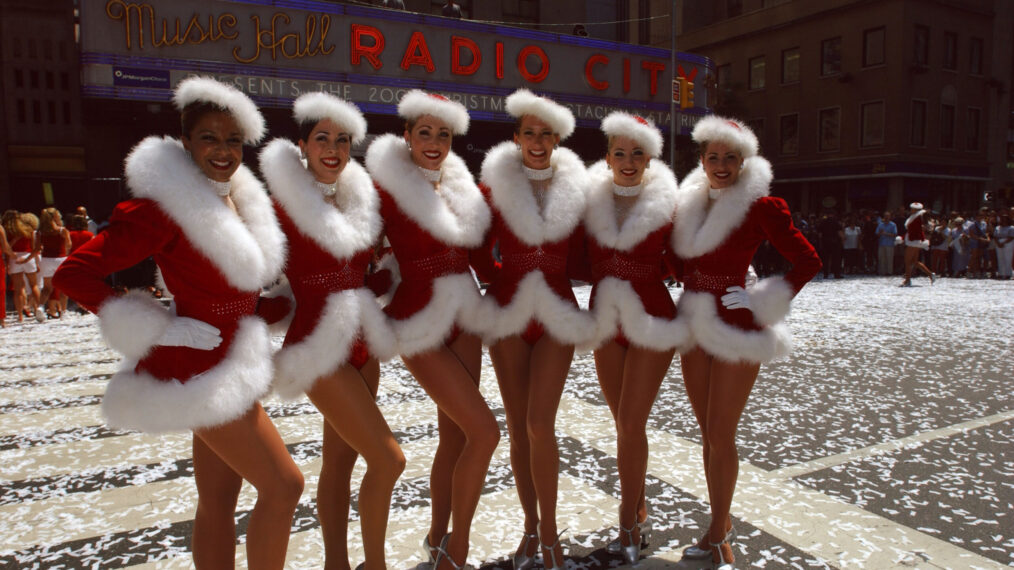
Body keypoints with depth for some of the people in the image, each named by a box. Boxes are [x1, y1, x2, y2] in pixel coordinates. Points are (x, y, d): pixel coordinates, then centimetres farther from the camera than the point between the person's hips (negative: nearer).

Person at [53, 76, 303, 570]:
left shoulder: (241, 199, 8)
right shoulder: (166, 207, -16)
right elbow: (74, 274, -17)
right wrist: (162, 330, -18)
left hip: (229, 366, 8)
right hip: (201, 368, -8)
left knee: (218, 501, 15)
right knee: (283, 485, -5)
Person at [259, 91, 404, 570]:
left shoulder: (360, 198, 10)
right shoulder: (285, 205, -11)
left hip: (360, 346, 7)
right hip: (320, 350, -6)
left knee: (340, 459, 14)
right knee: (388, 459, -7)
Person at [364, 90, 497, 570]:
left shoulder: (460, 184, 9)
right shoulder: (388, 185, -11)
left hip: (463, 319, 7)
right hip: (421, 325, -7)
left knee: (454, 436, 12)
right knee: (485, 431, -9)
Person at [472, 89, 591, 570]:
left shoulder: (574, 189, 2)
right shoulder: (494, 187, -1)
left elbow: (575, 262, 9)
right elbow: (482, 258, 4)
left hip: (556, 315, 0)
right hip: (508, 314, 1)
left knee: (540, 425, -8)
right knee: (517, 427, 6)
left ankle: (549, 530, 12)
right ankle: (530, 525, 25)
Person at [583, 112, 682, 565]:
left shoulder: (665, 205, -6)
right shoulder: (592, 201, -1)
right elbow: (581, 263, 6)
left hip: (651, 323, -3)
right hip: (606, 323, 3)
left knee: (631, 425, -3)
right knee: (626, 425, 13)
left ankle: (629, 524, 13)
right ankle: (639, 512, 30)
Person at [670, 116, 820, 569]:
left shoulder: (760, 206, -10)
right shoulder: (689, 200, 6)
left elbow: (808, 261, -9)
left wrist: (761, 302, -11)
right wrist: (690, 289, 6)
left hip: (735, 329, -6)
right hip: (693, 326, 6)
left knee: (721, 437, 2)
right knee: (708, 433, 14)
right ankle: (722, 525, 31)